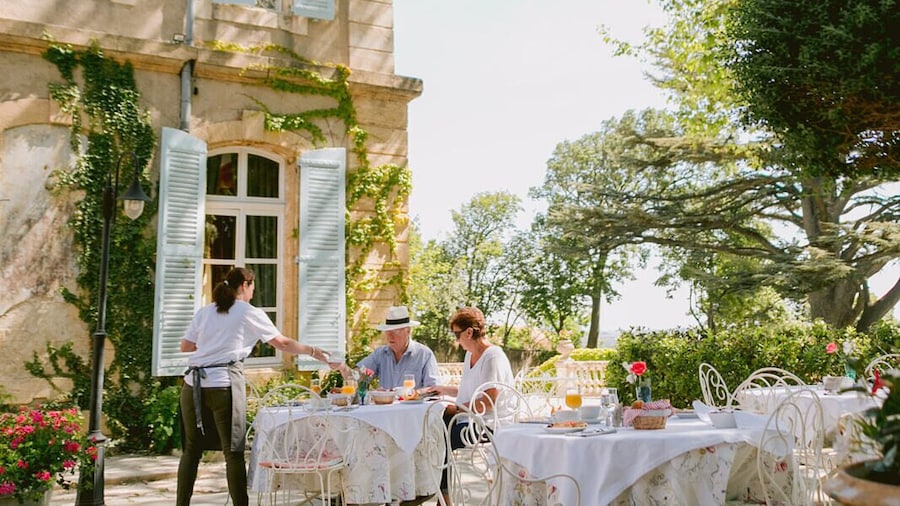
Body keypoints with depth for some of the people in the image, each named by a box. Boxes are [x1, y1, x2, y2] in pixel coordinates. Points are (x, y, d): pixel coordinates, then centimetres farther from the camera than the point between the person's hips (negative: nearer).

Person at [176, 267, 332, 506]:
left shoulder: (204, 312, 15)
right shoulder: (250, 314, 4)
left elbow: (185, 346, 17)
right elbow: (283, 343, 7)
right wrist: (313, 351, 19)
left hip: (193, 385, 5)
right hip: (224, 385, -5)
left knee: (191, 449, 12)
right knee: (233, 451, 1)